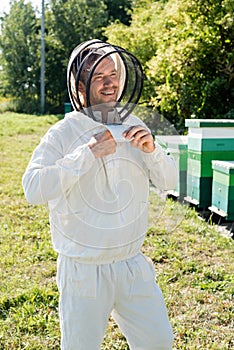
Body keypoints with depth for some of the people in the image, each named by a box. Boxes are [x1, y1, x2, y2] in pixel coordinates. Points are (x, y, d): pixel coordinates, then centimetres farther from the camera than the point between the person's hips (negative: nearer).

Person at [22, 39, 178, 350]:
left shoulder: (133, 127, 3)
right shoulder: (64, 133, -12)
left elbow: (168, 181, 6)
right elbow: (34, 190, -25)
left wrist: (152, 150, -13)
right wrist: (88, 154, -28)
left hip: (133, 264, 5)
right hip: (84, 269, -4)